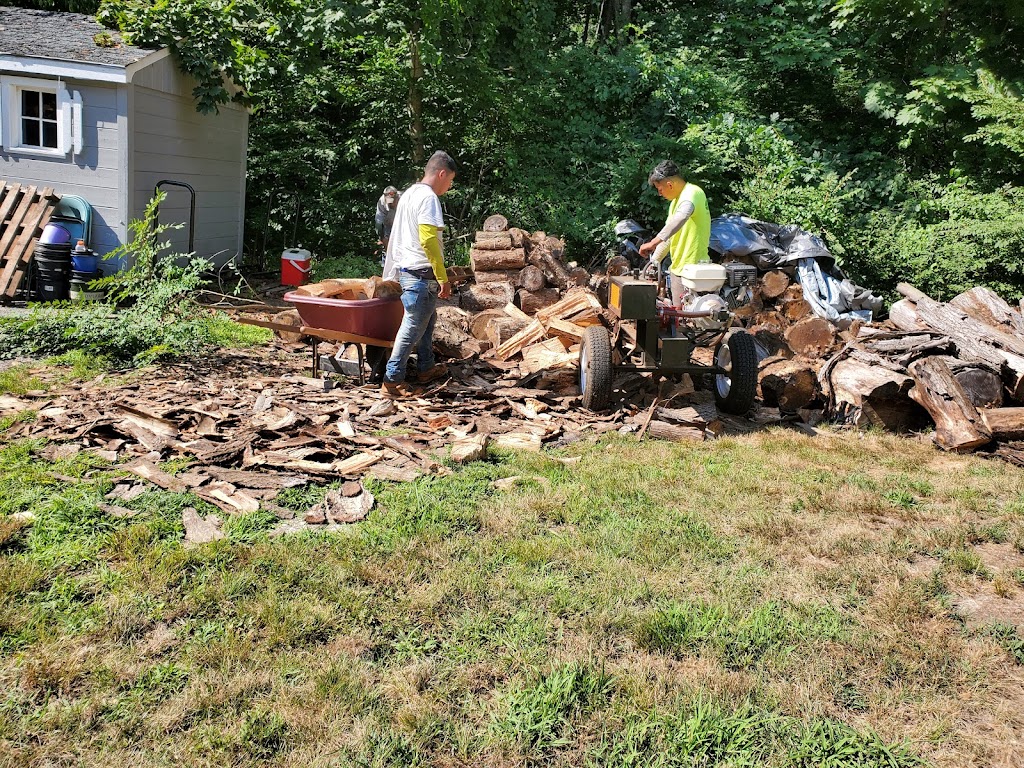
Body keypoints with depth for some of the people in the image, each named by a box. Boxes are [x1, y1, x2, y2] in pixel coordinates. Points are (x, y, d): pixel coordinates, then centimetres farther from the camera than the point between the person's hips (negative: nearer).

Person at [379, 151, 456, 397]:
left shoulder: (409, 194, 16)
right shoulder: (428, 197, -14)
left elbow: (397, 236, 22)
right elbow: (428, 240, -23)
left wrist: (391, 273, 28)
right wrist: (443, 278, -21)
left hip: (406, 269, 10)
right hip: (421, 274, -10)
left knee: (426, 319, 21)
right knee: (413, 326, -6)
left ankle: (425, 368, 32)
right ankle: (392, 381, -3)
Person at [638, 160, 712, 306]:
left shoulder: (692, 192, -16)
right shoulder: (677, 199, 17)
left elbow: (680, 218, -39)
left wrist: (653, 242, -45)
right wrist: (654, 261, 17)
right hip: (677, 267, 10)